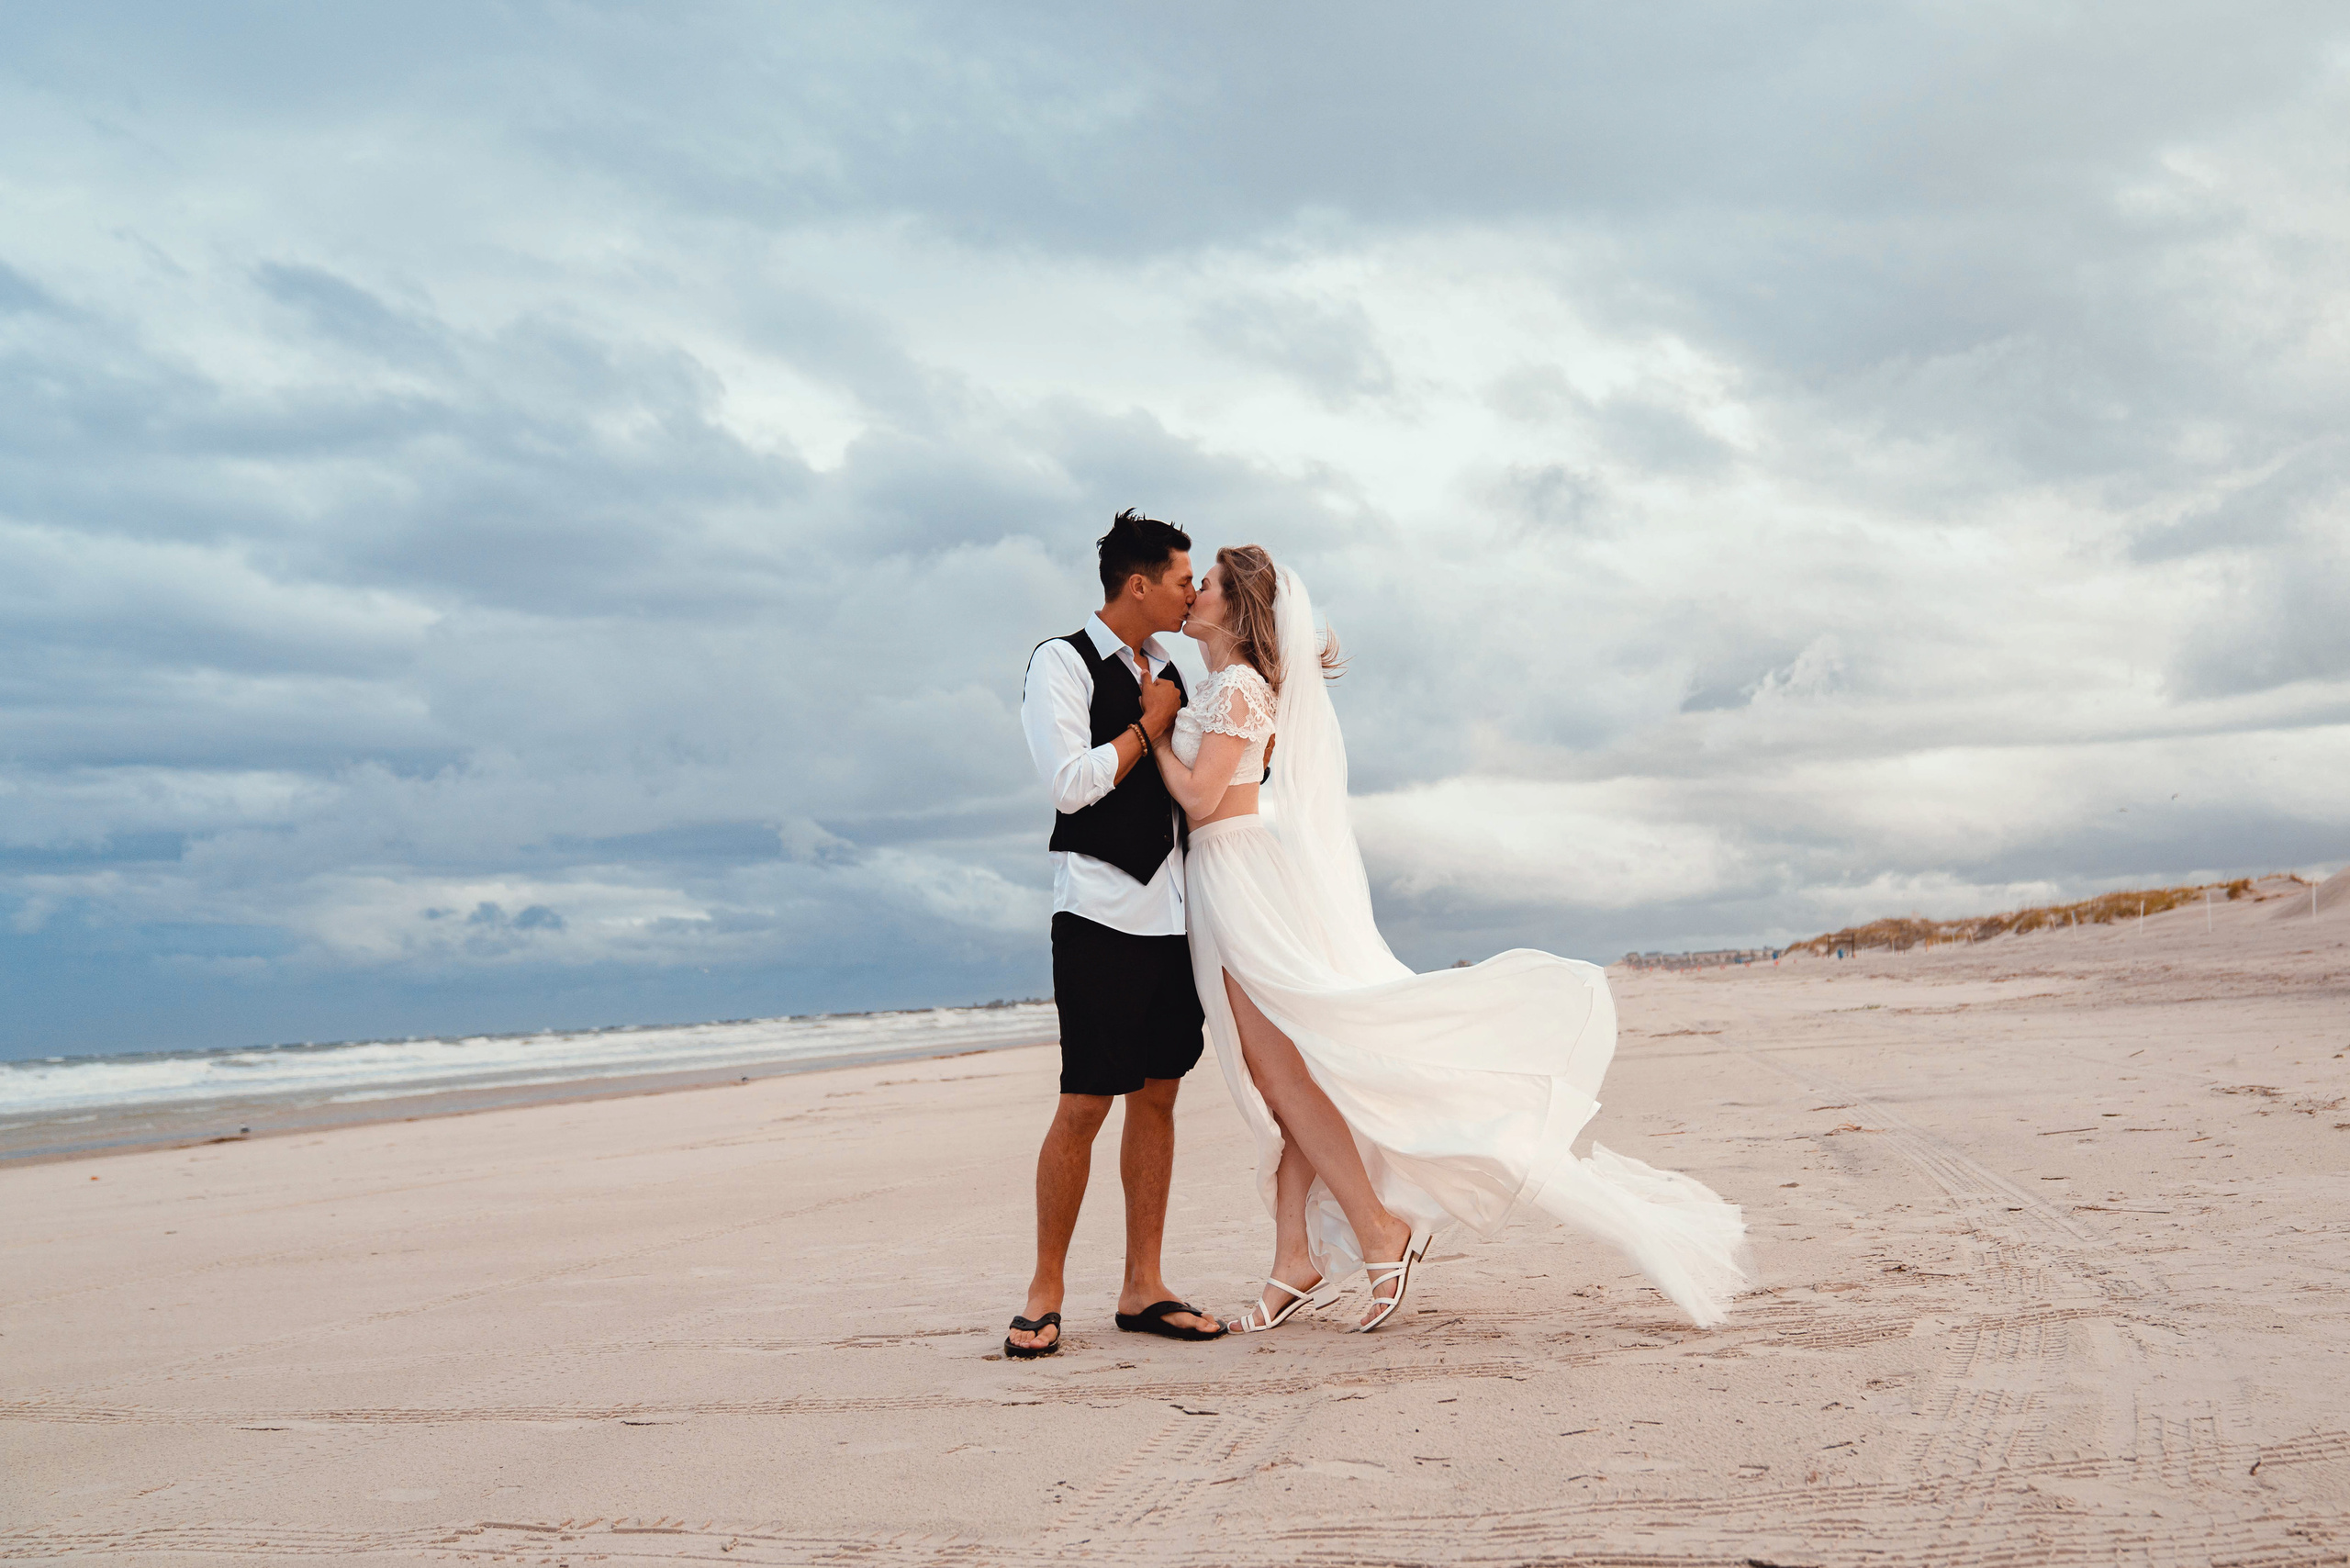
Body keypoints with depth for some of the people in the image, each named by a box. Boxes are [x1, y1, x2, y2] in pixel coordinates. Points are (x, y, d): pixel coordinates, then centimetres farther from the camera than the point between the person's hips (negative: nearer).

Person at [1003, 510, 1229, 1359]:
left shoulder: (1168, 675, 16)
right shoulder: (1063, 664, -6)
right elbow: (1072, 782, -17)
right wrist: (1148, 724, -7)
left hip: (1174, 908, 7)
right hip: (1101, 912, -7)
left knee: (1157, 1097, 7)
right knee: (1083, 1105, -6)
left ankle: (1143, 1289, 13)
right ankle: (1045, 1294, 4)